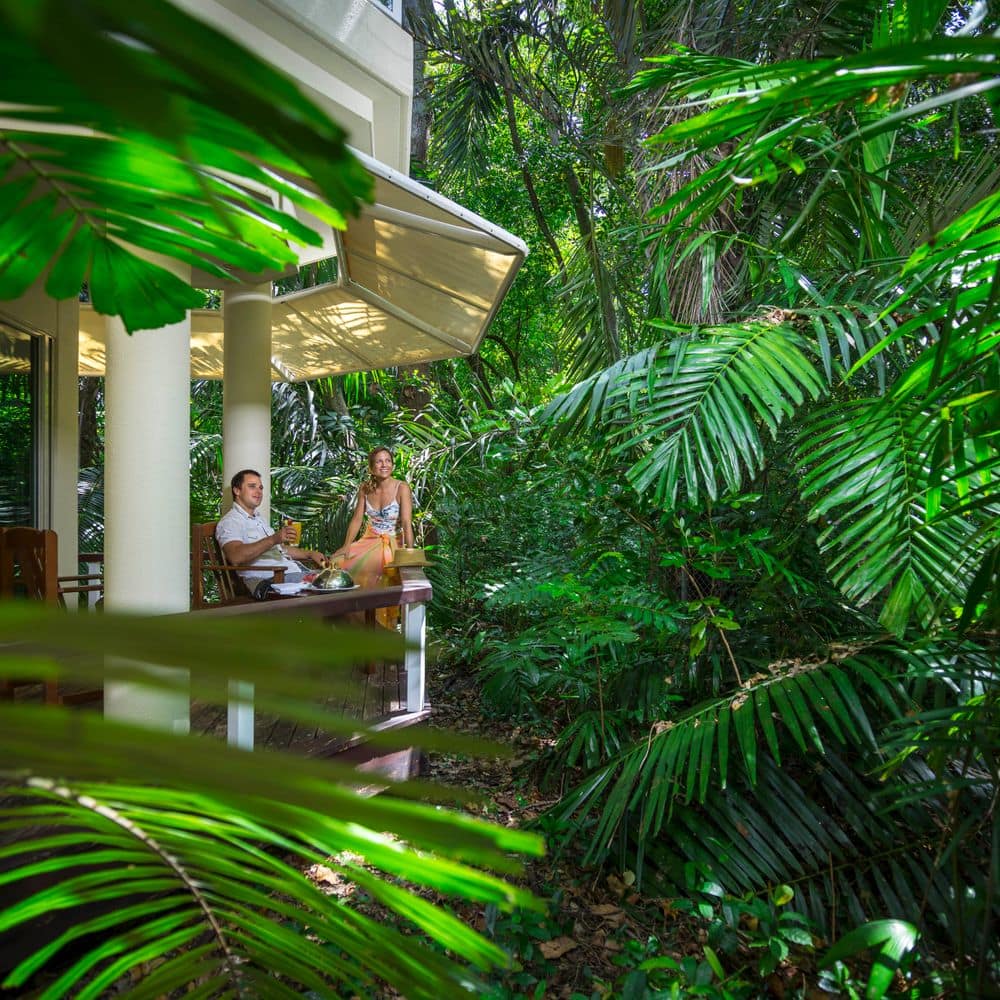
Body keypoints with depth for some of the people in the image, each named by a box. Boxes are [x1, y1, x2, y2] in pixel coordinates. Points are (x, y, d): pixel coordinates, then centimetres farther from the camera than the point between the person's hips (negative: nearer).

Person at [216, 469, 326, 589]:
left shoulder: (259, 519, 28)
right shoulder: (230, 521, -3)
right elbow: (236, 557, -22)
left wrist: (310, 553, 20)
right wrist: (273, 539, -30)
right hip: (270, 578, -9)